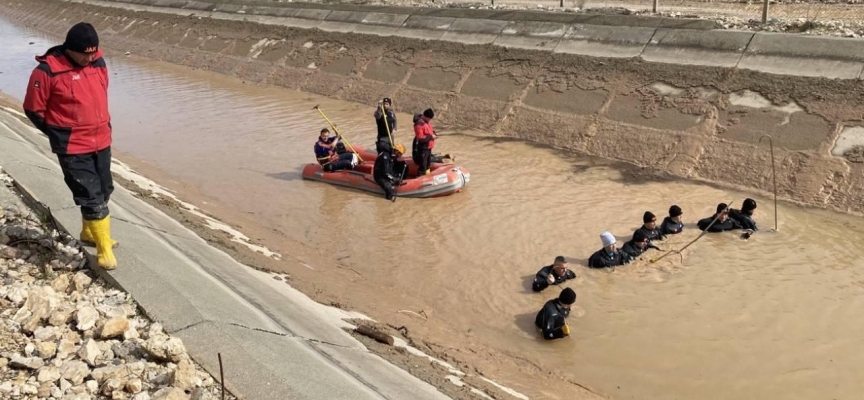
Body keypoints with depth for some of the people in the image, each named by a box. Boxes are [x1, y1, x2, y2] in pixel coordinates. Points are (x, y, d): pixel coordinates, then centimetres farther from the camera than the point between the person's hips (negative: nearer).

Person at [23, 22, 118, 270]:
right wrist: (59, 135, 0)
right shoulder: (48, 71, -17)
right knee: (92, 197, -7)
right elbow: (33, 109, -7)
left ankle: (89, 232, 40)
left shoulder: (98, 62, 1)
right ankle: (104, 249, 3)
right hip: (73, 149, -6)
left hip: (101, 142, 7)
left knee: (103, 192, 18)